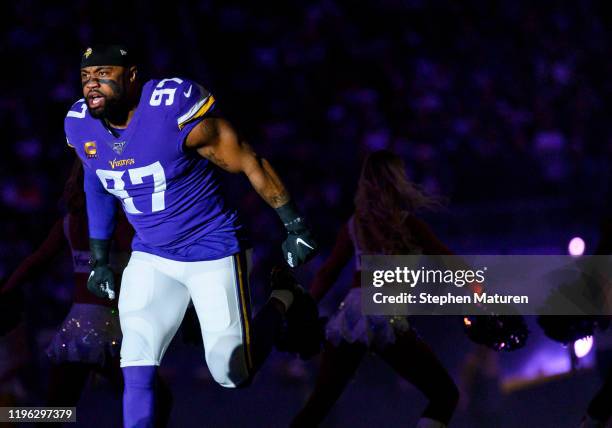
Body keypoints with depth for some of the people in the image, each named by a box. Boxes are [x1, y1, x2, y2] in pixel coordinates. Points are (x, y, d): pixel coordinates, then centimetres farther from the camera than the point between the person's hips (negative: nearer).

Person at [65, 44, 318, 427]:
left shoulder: (175, 109, -26)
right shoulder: (81, 126, -7)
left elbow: (249, 163, -16)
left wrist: (295, 226, -11)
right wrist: (99, 259, 17)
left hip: (213, 250, -4)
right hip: (150, 257, 5)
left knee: (233, 375, 2)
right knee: (137, 372, -11)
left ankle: (283, 302, 27)